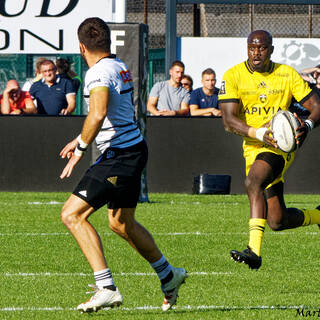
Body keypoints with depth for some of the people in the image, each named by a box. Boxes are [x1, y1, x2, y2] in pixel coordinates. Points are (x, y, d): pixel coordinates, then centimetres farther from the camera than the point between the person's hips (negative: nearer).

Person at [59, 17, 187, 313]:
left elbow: (98, 114, -34)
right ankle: (168, 275, 40)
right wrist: (82, 139, 30)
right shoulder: (120, 67, 13)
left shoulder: (99, 72, -17)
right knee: (121, 223, 26)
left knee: (72, 214, -10)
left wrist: (80, 148, -22)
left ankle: (106, 288, -16)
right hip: (133, 148, 10)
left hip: (119, 156, -10)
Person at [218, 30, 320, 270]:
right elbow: (229, 120, -10)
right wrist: (258, 133, -27)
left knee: (253, 182, -34)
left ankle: (254, 249, -39)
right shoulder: (233, 76, -2)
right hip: (253, 148, 4)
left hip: (281, 145, -4)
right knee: (277, 221, 4)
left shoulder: (287, 75, -1)